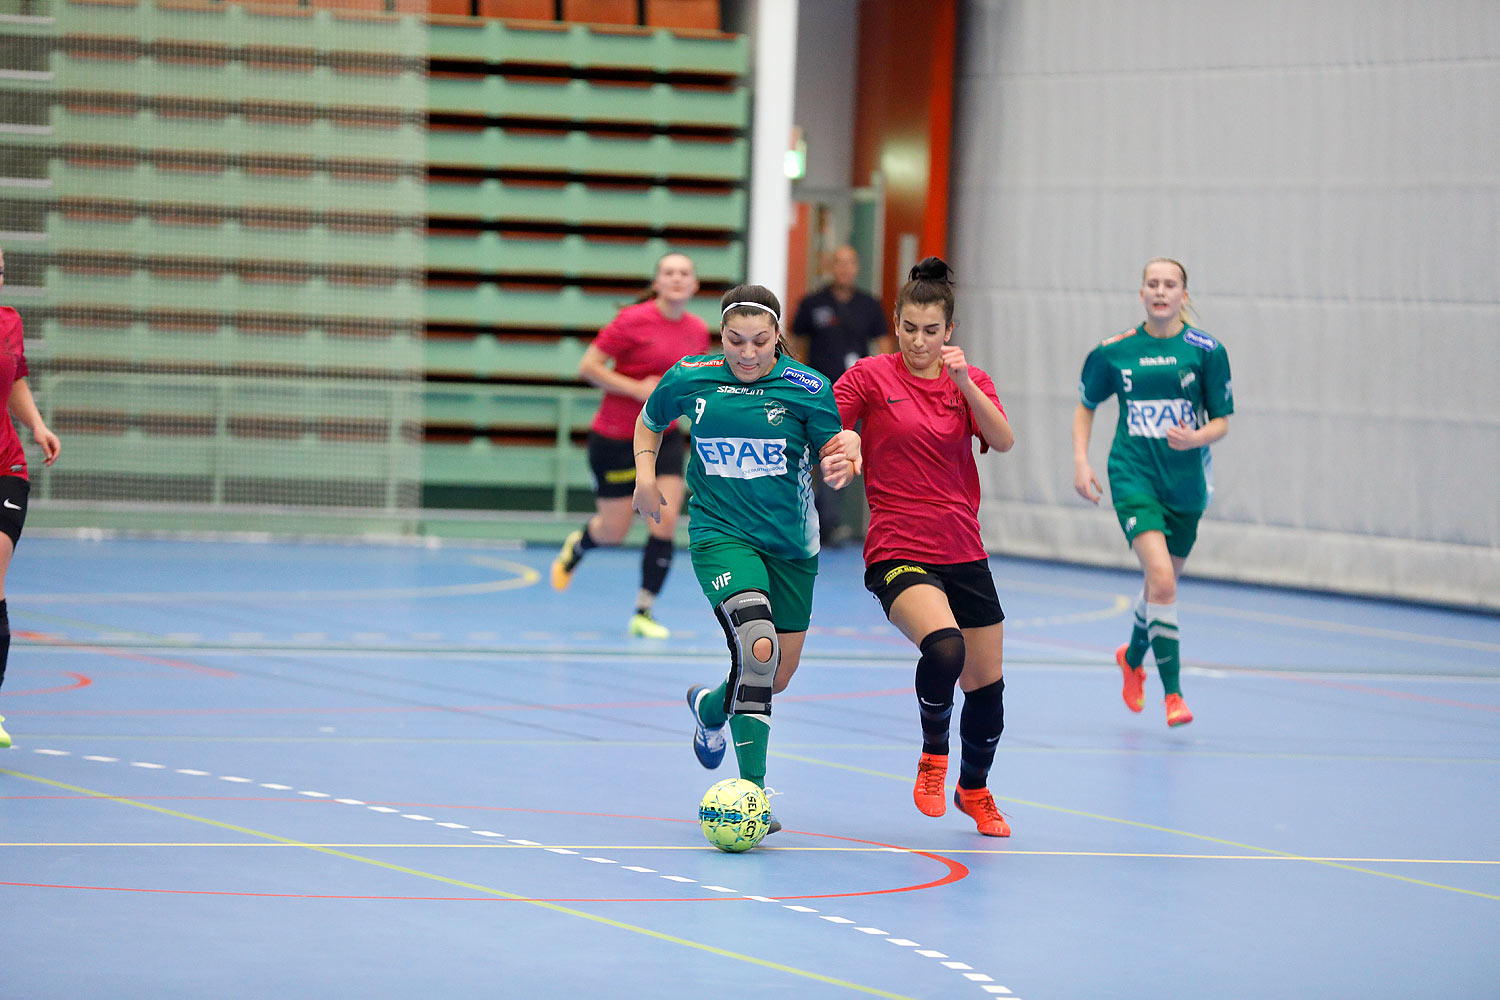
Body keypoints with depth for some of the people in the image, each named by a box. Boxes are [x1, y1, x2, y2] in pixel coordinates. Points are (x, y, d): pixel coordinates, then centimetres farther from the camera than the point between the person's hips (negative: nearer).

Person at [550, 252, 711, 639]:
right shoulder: (634, 320, -16)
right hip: (615, 437, -4)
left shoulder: (698, 331, 2)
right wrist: (637, 389, -22)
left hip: (664, 437, 4)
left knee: (664, 524, -10)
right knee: (613, 533, 5)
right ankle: (576, 546, 43)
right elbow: (588, 367, -14)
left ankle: (643, 613, 3)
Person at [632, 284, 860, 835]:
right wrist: (645, 474, 2)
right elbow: (650, 421, 17)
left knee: (778, 676, 12)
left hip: (789, 542, 3)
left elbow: (831, 457, -3)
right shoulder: (689, 378, -3)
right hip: (719, 535, -3)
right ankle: (752, 790, -23)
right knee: (758, 647, -26)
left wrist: (843, 460, -26)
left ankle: (710, 707, 47)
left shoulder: (807, 387, -6)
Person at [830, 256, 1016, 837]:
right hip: (898, 554, -4)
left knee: (986, 684, 10)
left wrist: (964, 381, -22)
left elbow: (1002, 440, -10)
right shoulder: (872, 376, -1)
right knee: (943, 647, -31)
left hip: (964, 554, 4)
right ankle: (933, 753, -4)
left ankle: (974, 789, 37)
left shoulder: (970, 380, 6)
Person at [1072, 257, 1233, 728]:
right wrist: (1081, 460, 1)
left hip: (1185, 484, 2)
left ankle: (1133, 658, 47)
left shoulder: (1207, 351, -4)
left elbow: (1221, 421, 1)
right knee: (1161, 578, -21)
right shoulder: (1115, 351, 0)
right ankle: (1173, 693, -17)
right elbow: (1086, 406, 14)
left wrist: (1195, 438, -21)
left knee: (1161, 583, 16)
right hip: (1134, 476, -2)